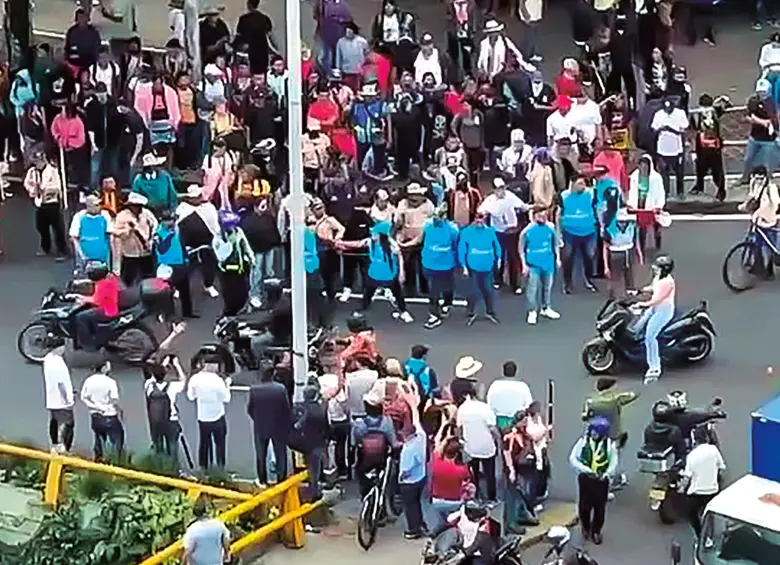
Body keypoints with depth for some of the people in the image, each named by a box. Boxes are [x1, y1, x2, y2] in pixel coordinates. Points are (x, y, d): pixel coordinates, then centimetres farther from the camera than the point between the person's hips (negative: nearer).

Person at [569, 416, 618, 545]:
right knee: (584, 505, 5)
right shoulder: (583, 441, -8)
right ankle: (585, 528, 31)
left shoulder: (609, 444, -6)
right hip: (585, 478, 0)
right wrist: (585, 469, -19)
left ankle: (596, 532, 24)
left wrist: (606, 474, -16)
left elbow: (613, 462, 1)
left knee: (600, 507, 7)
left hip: (601, 480, 0)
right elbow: (572, 458, -8)